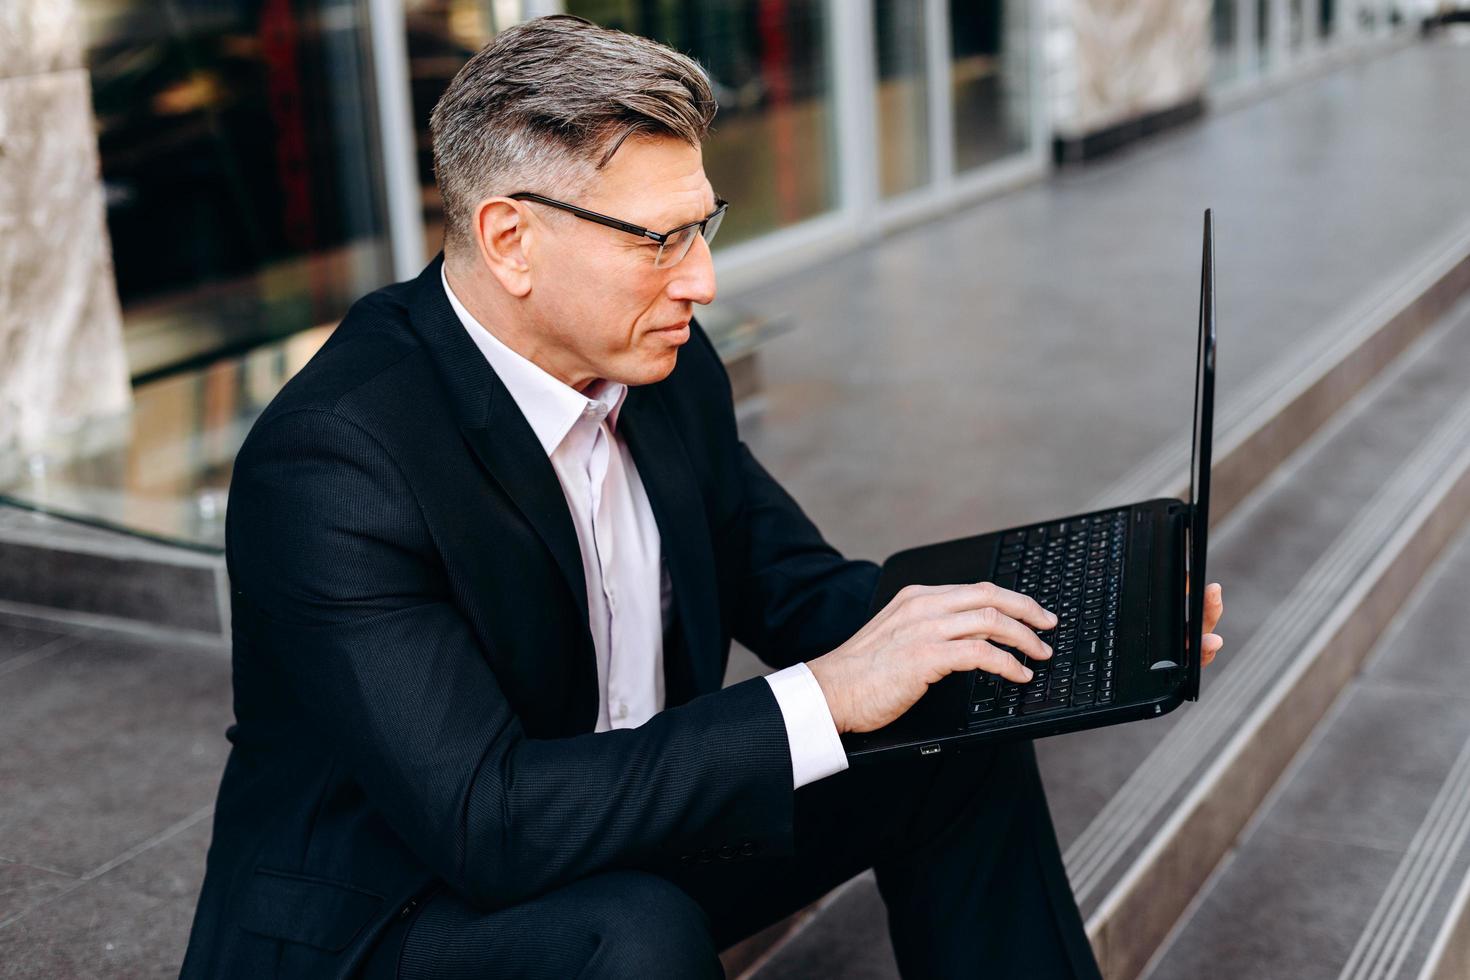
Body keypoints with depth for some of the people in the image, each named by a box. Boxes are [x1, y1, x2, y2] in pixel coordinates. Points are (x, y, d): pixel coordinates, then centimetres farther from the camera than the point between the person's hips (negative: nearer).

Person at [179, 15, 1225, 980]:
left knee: (963, 747, -2)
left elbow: (794, 590, 7)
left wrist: (1053, 621, -9)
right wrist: (825, 697, -32)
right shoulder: (333, 462, -28)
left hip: (623, 835, 7)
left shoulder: (665, 367, -4)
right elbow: (483, 817, -33)